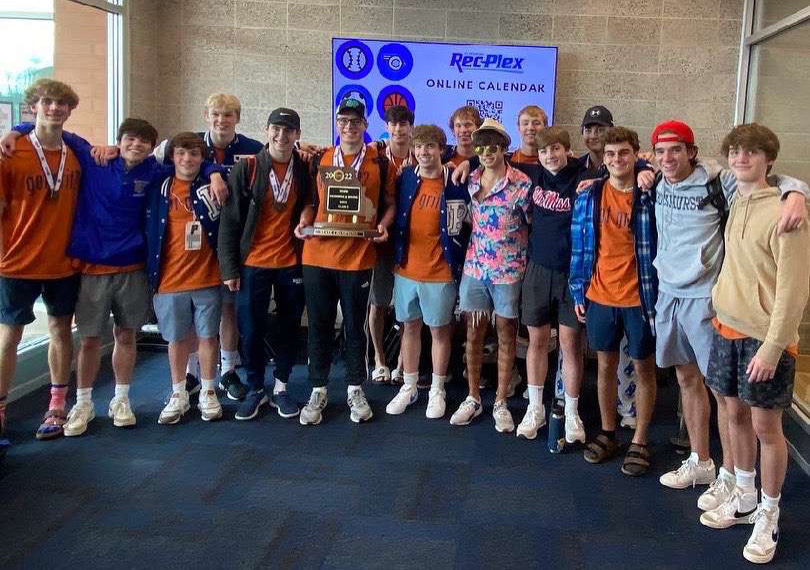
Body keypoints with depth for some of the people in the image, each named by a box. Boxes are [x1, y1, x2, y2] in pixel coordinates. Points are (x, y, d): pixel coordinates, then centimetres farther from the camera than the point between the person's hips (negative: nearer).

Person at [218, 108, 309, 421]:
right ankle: (256, 389, 22)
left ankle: (280, 387, 25)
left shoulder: (305, 170, 1)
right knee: (251, 331, 4)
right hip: (252, 264, -2)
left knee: (289, 329, 10)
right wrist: (229, 267, -7)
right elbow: (230, 221, -4)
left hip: (292, 264, 2)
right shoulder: (246, 169, -5)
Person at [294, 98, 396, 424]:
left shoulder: (380, 163, 3)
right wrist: (304, 222, -4)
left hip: (358, 257, -2)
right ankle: (318, 391, 20)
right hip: (318, 255, 2)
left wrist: (383, 225, -10)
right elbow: (311, 200, 15)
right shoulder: (320, 160, 9)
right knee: (319, 325, 8)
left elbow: (389, 203, 8)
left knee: (355, 326, 8)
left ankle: (355, 390, 23)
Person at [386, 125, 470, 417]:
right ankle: (409, 387, 28)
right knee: (410, 327, 14)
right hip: (406, 269, 3)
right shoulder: (405, 178, 0)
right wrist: (396, 256, 7)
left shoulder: (455, 184, -9)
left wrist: (457, 265, -5)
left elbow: (464, 227, -2)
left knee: (440, 330, 9)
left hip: (440, 272, -3)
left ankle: (437, 390, 24)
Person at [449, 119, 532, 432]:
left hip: (508, 270, -4)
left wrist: (520, 258, -6)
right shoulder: (470, 181, 4)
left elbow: (534, 225, -5)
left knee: (506, 335, 8)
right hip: (474, 267, 4)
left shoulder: (521, 183, -10)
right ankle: (473, 399, 24)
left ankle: (501, 403, 20)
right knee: (473, 333, 10)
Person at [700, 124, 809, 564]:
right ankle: (743, 498, 33)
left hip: (765, 336, -6)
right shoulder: (733, 205, 6)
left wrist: (772, 346, -19)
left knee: (766, 425, 4)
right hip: (727, 327, 7)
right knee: (736, 414, 16)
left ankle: (769, 516, 21)